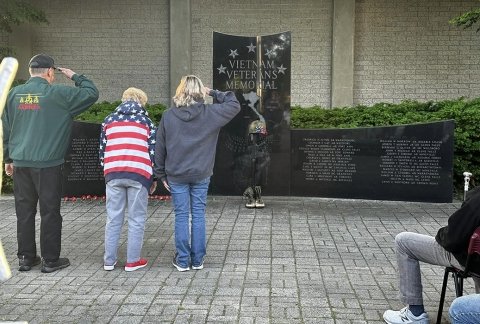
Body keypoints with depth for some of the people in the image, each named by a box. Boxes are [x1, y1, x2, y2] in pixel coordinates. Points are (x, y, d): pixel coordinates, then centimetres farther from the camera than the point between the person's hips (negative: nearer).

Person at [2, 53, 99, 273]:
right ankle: (50, 259, 10)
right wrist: (74, 77, 13)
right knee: (50, 212, 3)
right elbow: (91, 93, -1)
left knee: (24, 211, 11)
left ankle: (26, 257, 19)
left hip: (20, 164, 5)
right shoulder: (58, 93, -8)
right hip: (48, 164, -5)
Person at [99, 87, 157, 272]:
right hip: (138, 174, -2)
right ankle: (133, 261, 8)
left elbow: (102, 149, 16)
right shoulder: (146, 121, 10)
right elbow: (153, 151, 4)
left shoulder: (109, 120, 16)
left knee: (113, 219, 10)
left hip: (113, 174, 3)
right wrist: (154, 177, 10)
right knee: (136, 220, 5)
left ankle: (109, 260, 14)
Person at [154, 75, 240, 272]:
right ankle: (198, 260, 16)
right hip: (201, 175, 0)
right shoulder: (210, 113, -6)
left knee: (181, 216, 7)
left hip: (176, 176, 0)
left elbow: (159, 148, 1)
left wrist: (161, 174, 10)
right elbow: (234, 105, 6)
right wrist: (214, 93, 8)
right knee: (198, 215, 9)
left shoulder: (168, 116, -3)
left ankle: (182, 260, 12)